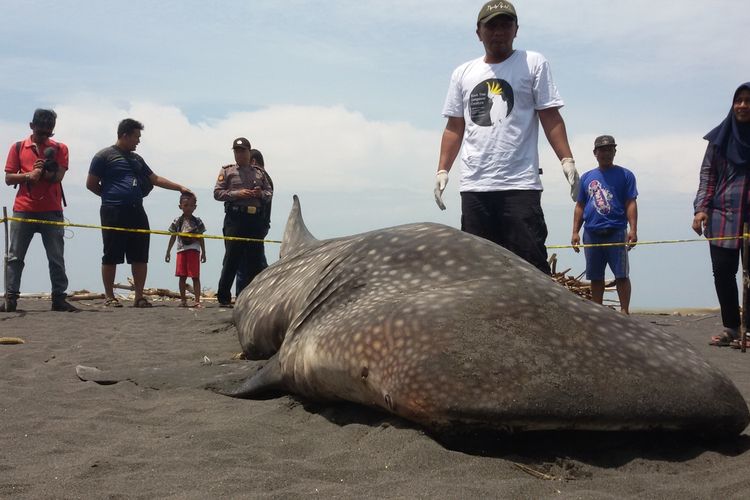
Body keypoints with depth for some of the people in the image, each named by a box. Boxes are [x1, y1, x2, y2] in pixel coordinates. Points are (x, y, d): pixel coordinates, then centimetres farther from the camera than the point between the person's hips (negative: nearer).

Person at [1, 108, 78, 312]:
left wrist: (39, 171, -16)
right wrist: (29, 175, -13)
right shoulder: (18, 147, 9)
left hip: (51, 211, 0)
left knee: (56, 258, 1)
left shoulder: (59, 149, 7)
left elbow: (58, 176, -5)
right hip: (23, 209, 1)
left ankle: (59, 298, 5)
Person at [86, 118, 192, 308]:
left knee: (140, 257, 3)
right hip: (114, 213, -6)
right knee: (111, 257, -2)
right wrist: (112, 196, 4)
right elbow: (91, 184, 0)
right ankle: (109, 297, 6)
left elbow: (155, 179, 24)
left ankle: (139, 297, 9)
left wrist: (179, 187, 20)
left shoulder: (136, 159, 20)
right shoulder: (105, 155, 0)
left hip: (137, 212, 6)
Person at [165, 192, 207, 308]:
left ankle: (197, 301, -3)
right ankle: (183, 300, 13)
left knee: (195, 277, -3)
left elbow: (201, 238, 6)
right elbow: (173, 237, 10)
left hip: (194, 250, -1)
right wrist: (168, 252, 9)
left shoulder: (197, 221, 4)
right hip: (181, 250, 1)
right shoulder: (177, 221, 5)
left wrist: (203, 252, 4)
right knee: (182, 277, 4)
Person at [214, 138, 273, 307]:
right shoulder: (227, 171, 8)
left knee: (256, 259, 4)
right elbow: (217, 193, 1)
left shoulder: (259, 172, 17)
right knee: (232, 257, -4)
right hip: (235, 218, -4)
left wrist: (261, 193, -4)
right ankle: (223, 298, 3)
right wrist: (236, 194, -13)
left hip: (256, 219, 4)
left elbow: (269, 192, 18)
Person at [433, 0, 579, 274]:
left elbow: (550, 117, 2)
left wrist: (567, 160, -9)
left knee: (531, 266, -7)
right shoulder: (462, 74, 16)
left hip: (520, 184, -4)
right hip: (473, 186, 4)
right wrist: (442, 170, 9)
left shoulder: (533, 64, 7)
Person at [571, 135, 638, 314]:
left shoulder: (624, 175, 5)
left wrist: (633, 230, -12)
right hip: (592, 233, 4)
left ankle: (624, 311, -2)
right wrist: (575, 232, 6)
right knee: (595, 277, 8)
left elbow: (631, 204, -2)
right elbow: (580, 206, 14)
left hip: (616, 232, -3)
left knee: (621, 275, -5)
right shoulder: (587, 177, 14)